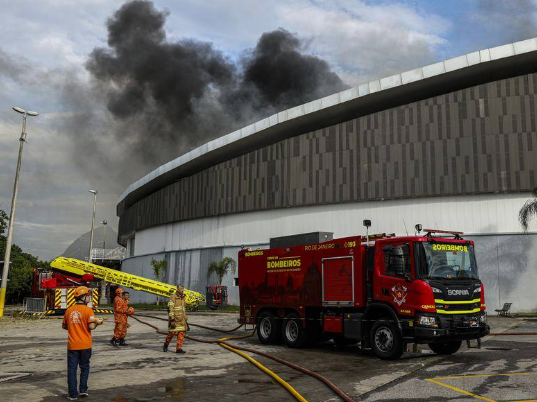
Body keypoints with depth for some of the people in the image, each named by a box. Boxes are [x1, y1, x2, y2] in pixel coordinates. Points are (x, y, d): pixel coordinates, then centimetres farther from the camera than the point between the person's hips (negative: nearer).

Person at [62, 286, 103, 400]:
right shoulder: (88, 310, -12)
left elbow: (64, 326, 12)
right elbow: (91, 326, -18)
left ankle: (73, 394, 9)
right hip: (85, 345, -2)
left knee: (72, 369, 7)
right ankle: (83, 389, 18)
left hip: (72, 345, 3)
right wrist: (97, 322, 2)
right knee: (84, 367, 17)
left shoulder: (69, 310, 3)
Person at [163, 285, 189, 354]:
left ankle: (179, 349, 0)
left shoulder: (183, 298, 11)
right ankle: (166, 345, 24)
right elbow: (170, 309, -16)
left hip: (181, 319, 7)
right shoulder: (173, 297, -12)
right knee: (172, 332, -2)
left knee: (181, 333, -2)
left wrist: (185, 320, 19)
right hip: (174, 319, -6)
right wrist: (172, 320, -22)